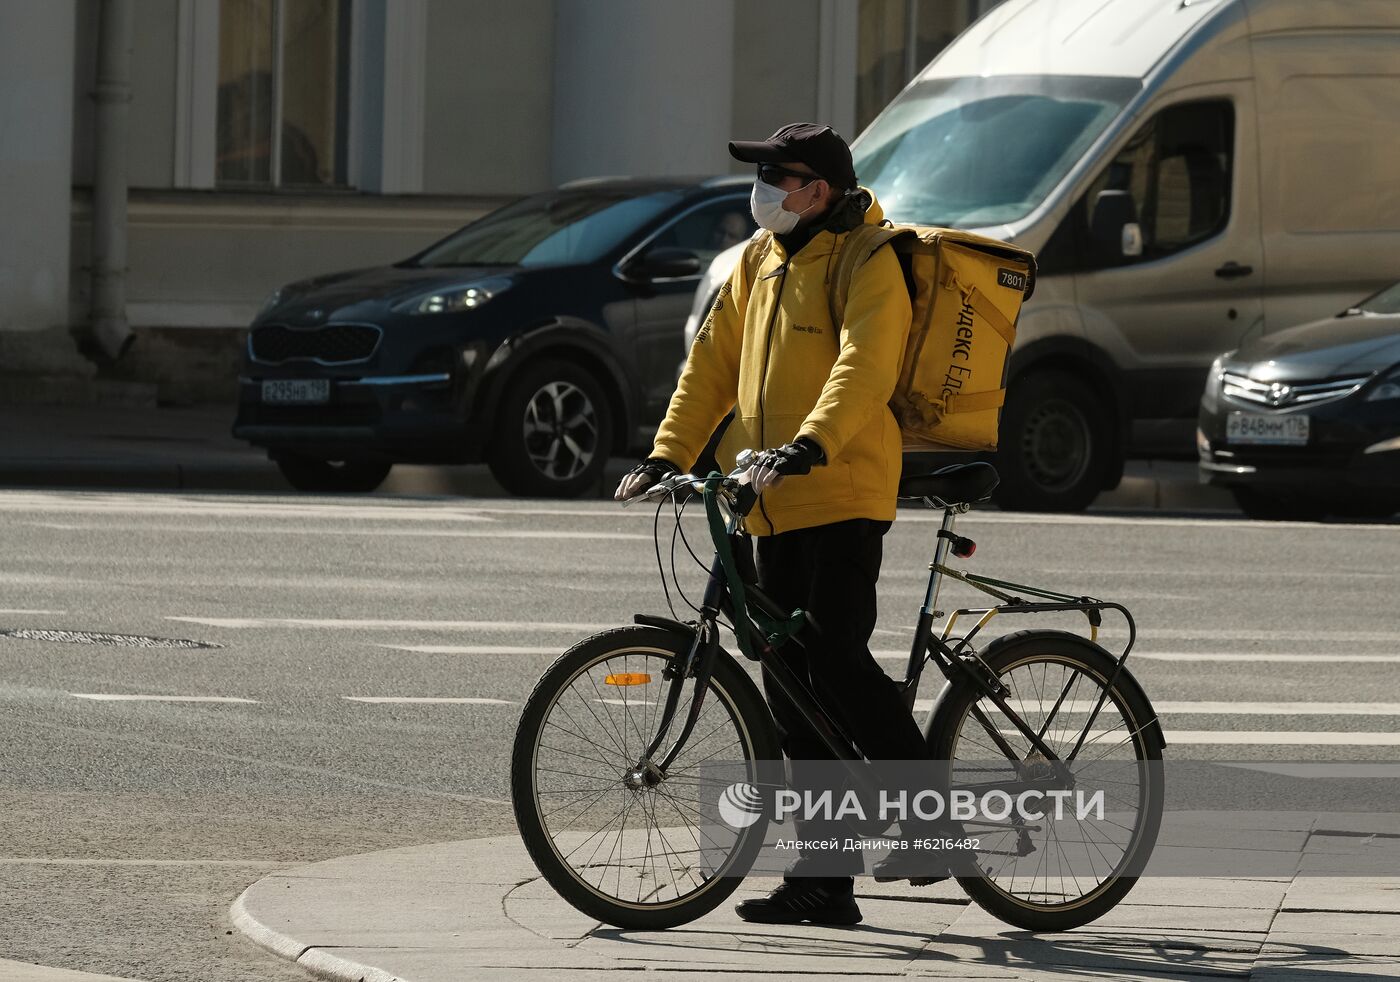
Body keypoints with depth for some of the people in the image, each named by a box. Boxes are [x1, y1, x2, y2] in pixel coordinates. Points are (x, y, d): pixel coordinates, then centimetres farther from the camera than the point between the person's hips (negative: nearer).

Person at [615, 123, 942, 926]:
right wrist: (668, 455, 6)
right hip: (776, 506, 8)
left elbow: (864, 367, -22)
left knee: (837, 661, -17)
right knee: (791, 689, 7)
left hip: (843, 496, -8)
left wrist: (810, 445, -36)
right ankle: (825, 877, 10)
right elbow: (713, 362, 18)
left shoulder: (868, 264, -8)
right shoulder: (760, 263, 17)